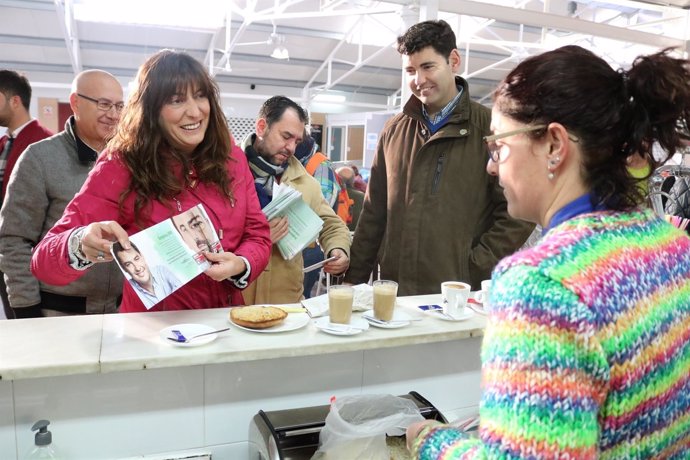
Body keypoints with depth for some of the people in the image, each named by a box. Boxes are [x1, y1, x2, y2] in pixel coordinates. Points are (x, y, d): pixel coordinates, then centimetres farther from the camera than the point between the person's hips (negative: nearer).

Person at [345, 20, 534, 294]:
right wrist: (355, 278, 9)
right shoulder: (394, 130, 7)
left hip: (459, 291, -3)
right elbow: (374, 213, 10)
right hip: (395, 288, 4)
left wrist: (475, 267, -13)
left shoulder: (491, 128, -5)